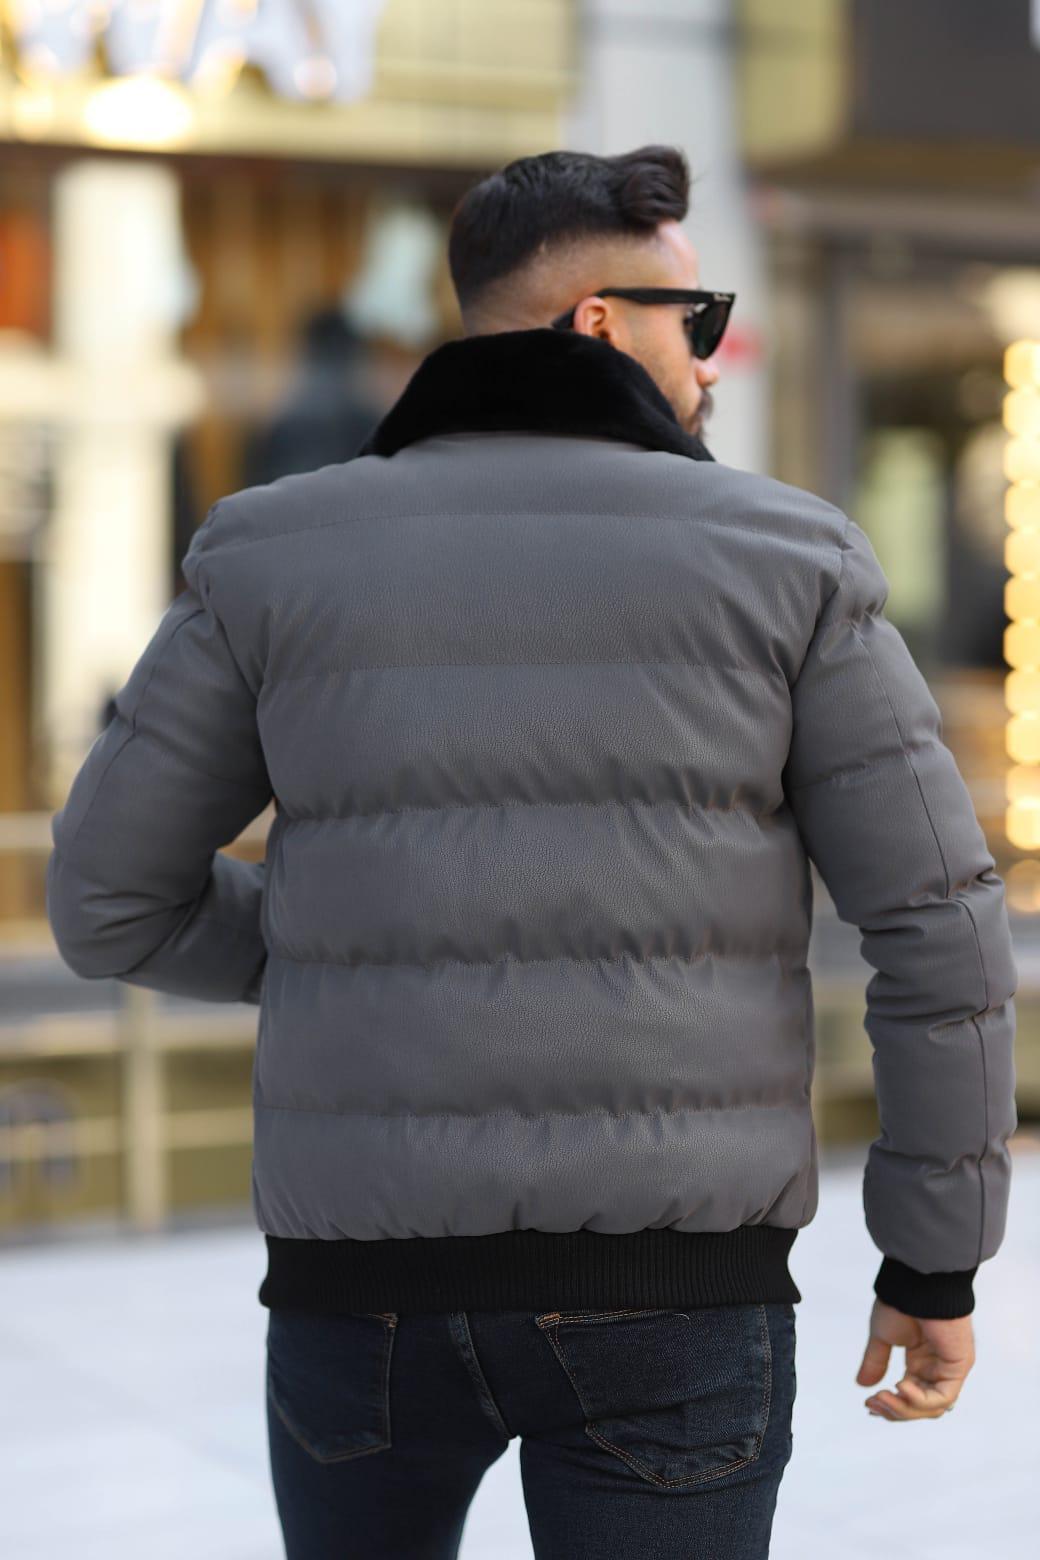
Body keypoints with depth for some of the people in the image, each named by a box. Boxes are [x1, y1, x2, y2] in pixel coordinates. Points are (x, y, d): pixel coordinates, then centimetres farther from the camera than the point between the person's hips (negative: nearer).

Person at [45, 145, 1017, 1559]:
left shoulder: (283, 556, 2)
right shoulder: (779, 557, -1)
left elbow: (109, 896, 4)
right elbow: (940, 923, -2)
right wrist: (940, 1262, 8)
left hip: (371, 1282, 2)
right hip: (666, 1292, -2)